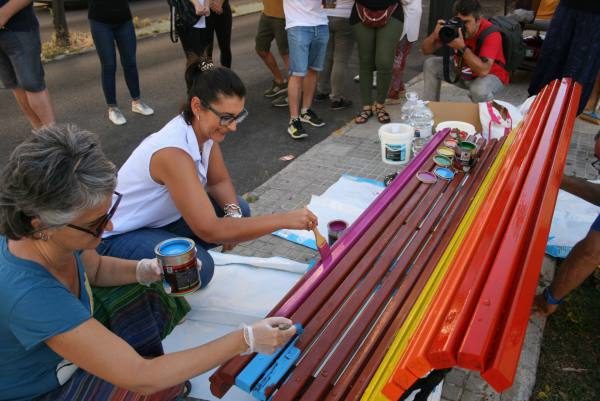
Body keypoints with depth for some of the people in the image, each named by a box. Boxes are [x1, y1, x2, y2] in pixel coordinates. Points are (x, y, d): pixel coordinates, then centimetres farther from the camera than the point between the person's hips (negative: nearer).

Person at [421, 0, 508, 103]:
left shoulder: (490, 34, -31)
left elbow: (483, 71, -42)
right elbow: (426, 50, -13)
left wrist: (462, 47, -47)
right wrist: (434, 35, -35)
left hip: (490, 75, -6)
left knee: (479, 90, -39)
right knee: (430, 64, -6)